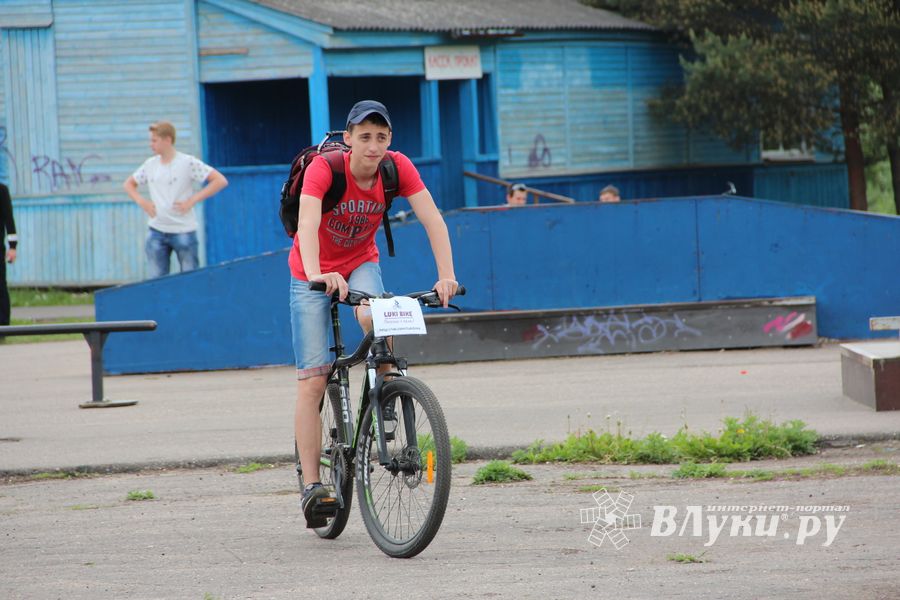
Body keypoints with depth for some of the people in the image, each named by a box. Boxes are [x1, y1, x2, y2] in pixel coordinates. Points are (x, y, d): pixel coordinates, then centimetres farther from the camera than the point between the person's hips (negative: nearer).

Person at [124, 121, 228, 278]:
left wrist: (192, 200, -14)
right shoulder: (150, 164, 8)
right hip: (156, 232, 4)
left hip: (183, 231, -4)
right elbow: (129, 184, 23)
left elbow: (220, 181, -11)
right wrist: (141, 202, 4)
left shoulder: (188, 163, -7)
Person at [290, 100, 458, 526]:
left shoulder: (397, 168, -19)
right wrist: (316, 274, -59)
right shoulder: (324, 168, -27)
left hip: (361, 264, 2)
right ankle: (311, 485, -6)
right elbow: (307, 224, -42)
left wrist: (446, 276, -39)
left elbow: (432, 219, -25)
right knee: (312, 381, -8)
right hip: (315, 274, -2)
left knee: (373, 318, -34)